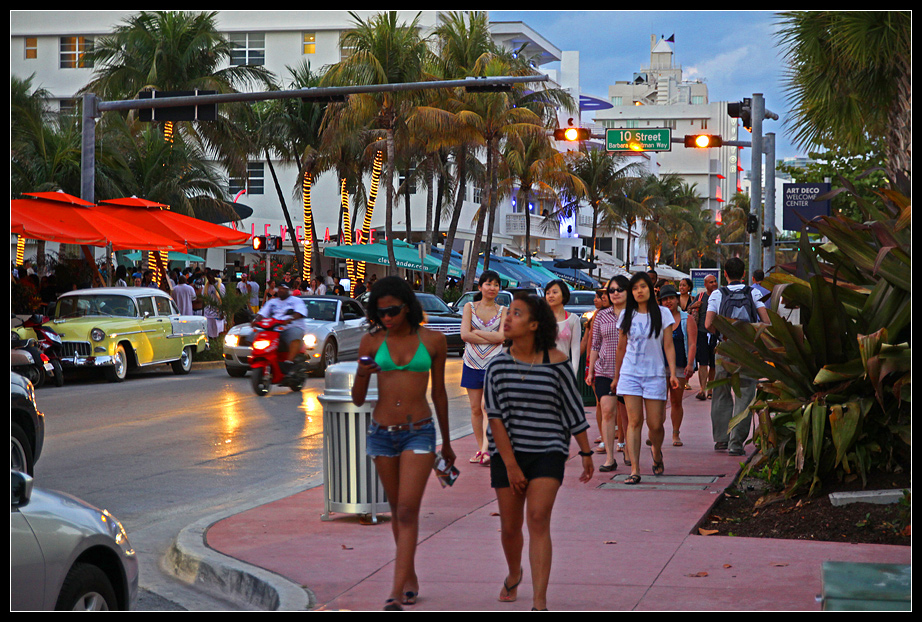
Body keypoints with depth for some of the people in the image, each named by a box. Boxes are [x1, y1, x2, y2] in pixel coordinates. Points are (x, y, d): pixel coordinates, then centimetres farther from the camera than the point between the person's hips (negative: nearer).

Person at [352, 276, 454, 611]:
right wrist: (362, 374, -19)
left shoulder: (433, 340, -1)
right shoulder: (372, 342, 1)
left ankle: (397, 590, -16)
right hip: (382, 433, 3)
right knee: (397, 511, 14)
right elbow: (358, 399, 3)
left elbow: (439, 392, 9)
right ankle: (410, 578, 30)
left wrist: (446, 442, 16)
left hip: (419, 432, -3)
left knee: (407, 511, -13)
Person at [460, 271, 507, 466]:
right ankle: (480, 449, 16)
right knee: (475, 408, 6)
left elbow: (502, 336, -10)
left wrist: (476, 332, -9)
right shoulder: (469, 307, 5)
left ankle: (486, 450, -23)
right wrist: (490, 338, -10)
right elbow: (465, 335, -7)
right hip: (472, 362, 2)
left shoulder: (502, 311, 5)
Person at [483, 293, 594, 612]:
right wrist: (510, 465, -12)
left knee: (538, 519, -17)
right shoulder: (497, 365, -1)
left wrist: (586, 453, 6)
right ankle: (514, 574, 44)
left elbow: (574, 410, 2)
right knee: (510, 526, 10)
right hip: (507, 453, 2)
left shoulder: (556, 362, -6)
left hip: (547, 453, -2)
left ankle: (540, 603, -20)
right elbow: (495, 417, -6)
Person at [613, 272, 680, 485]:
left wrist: (673, 373, -8)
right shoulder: (626, 315, 8)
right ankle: (634, 470, -8)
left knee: (655, 424, -1)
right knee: (634, 421, -7)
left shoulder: (662, 313, 3)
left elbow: (668, 346, 1)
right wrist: (616, 377, 19)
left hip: (655, 374, -1)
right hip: (630, 373, 1)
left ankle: (656, 452, 32)